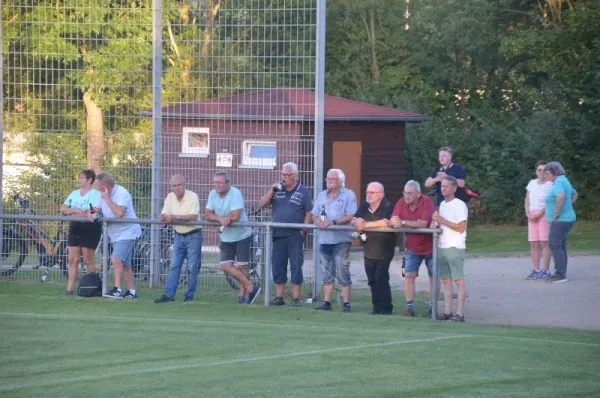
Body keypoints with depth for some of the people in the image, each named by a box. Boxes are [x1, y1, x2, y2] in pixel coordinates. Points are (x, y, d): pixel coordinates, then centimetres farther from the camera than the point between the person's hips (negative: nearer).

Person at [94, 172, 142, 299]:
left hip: (127, 232, -9)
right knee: (124, 264, 13)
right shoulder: (102, 194, 7)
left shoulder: (122, 193, -19)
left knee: (116, 259, -22)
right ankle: (131, 291, 20)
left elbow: (119, 213, -30)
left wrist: (107, 199, -25)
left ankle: (117, 290, -24)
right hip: (115, 234, 9)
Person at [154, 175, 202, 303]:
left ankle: (189, 296, 5)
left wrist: (176, 217, -31)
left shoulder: (192, 196, -14)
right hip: (179, 236, 5)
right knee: (174, 266, 0)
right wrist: (165, 218, -25)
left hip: (193, 235, -5)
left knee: (192, 267, -2)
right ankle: (169, 295, -3)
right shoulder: (170, 197, 3)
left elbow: (193, 217, -24)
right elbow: (164, 215, -1)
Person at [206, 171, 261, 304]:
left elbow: (234, 216, -26)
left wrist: (217, 217, -13)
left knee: (241, 267, 1)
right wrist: (221, 219, -21)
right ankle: (251, 288, 6)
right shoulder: (213, 194, -1)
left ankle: (242, 295, 13)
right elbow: (208, 215, -1)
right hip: (226, 237, 6)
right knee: (225, 265, -4)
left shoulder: (235, 194, -20)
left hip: (241, 236, -6)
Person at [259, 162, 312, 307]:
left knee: (296, 267, -3)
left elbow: (309, 212, -2)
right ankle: (279, 297, 12)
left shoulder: (303, 191, 2)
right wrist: (271, 191, -5)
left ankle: (296, 298, 0)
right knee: (278, 267, 5)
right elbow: (262, 205, 8)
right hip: (278, 235, 4)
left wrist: (304, 230, -11)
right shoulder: (277, 190, 12)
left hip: (295, 235, -4)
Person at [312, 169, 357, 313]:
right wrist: (319, 222, -9)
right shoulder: (322, 195, 18)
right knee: (327, 273, 8)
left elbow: (350, 217, -12)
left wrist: (332, 223, -20)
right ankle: (326, 303, 12)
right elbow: (314, 216, 14)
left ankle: (346, 304, -5)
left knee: (342, 273, -7)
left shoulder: (348, 195, -2)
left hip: (341, 240, -6)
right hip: (324, 240, 6)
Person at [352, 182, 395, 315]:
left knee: (381, 278, -11)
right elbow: (354, 220, 4)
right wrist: (358, 222, -21)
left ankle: (386, 308, -5)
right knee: (372, 280, 8)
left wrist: (365, 224, -23)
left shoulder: (388, 206, -12)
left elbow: (385, 222, -28)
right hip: (369, 250, 7)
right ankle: (377, 307, 15)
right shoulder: (364, 206, 10)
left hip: (384, 251, -7)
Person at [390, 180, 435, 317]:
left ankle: (432, 305, 19)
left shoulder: (427, 202, -23)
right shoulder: (401, 203, -9)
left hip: (429, 246, -3)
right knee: (409, 275, -7)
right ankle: (410, 305, -3)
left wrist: (402, 222, -34)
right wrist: (394, 222, -39)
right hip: (412, 248, 3)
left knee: (433, 276, 8)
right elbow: (392, 222, -14)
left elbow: (423, 224, -34)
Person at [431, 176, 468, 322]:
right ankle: (447, 312, 7)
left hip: (455, 248, -8)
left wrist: (441, 220, -15)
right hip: (441, 247, 8)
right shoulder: (442, 204, 17)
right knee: (446, 280, 6)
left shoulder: (459, 205, -8)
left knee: (458, 280, -8)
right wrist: (435, 223, 7)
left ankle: (460, 313, -10)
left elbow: (461, 227, -15)